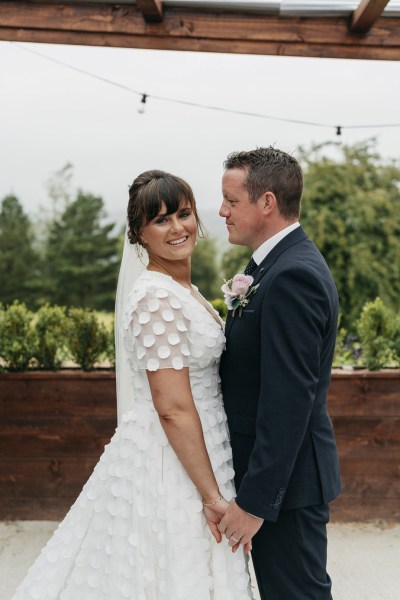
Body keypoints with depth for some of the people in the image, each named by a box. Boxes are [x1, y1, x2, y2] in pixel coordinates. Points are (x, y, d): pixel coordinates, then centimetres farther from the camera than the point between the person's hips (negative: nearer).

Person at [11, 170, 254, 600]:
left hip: (186, 453, 9)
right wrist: (214, 496, -19)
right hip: (172, 466, -9)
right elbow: (174, 409, -23)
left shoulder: (181, 289, 8)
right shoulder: (158, 298, -21)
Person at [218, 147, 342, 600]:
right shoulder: (279, 263, 9)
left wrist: (255, 500, -23)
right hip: (277, 469, 10)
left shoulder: (292, 276, -23)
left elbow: (288, 400, -26)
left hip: (285, 478, -10)